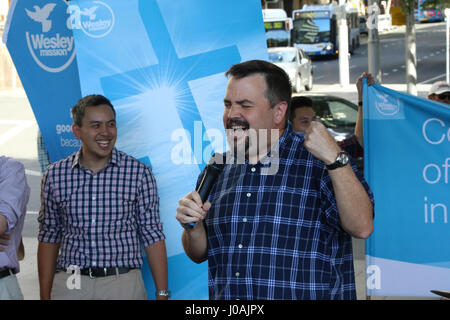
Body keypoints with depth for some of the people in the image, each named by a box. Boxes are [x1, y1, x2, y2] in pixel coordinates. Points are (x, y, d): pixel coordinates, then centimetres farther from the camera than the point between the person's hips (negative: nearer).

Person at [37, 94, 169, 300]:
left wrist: (162, 294, -5)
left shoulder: (139, 173, -1)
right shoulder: (55, 175, 4)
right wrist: (45, 296, 7)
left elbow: (152, 236, 0)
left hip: (124, 283, -1)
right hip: (70, 284, 1)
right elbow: (49, 237, 10)